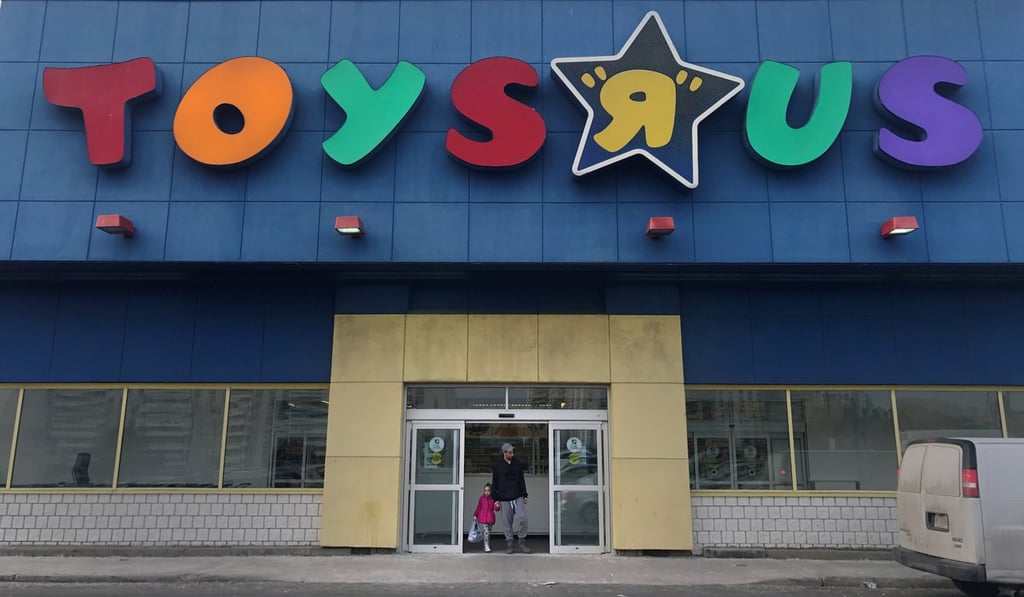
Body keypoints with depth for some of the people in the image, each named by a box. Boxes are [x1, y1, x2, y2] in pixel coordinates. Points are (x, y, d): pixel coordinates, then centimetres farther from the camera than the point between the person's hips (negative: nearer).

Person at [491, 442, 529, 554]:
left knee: (522, 518, -7)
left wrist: (525, 495, 13)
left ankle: (522, 542, 8)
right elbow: (494, 483, 2)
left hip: (518, 497, 2)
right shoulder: (498, 466, -1)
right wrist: (496, 499, -2)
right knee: (508, 522, 4)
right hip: (504, 499, -2)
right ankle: (508, 543, 17)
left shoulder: (518, 464, 8)